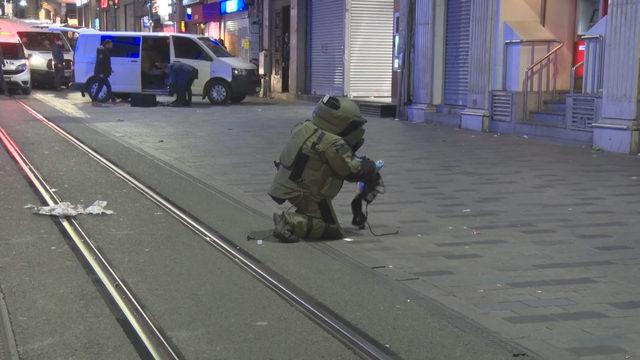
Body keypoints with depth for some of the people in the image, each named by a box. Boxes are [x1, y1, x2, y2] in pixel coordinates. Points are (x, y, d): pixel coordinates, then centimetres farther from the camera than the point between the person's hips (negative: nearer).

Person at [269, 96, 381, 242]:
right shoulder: (333, 144, -24)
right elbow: (353, 171, -17)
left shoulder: (305, 127, 2)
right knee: (333, 230, -1)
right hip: (307, 194, -8)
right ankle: (291, 223, -16)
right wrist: (371, 168, 2)